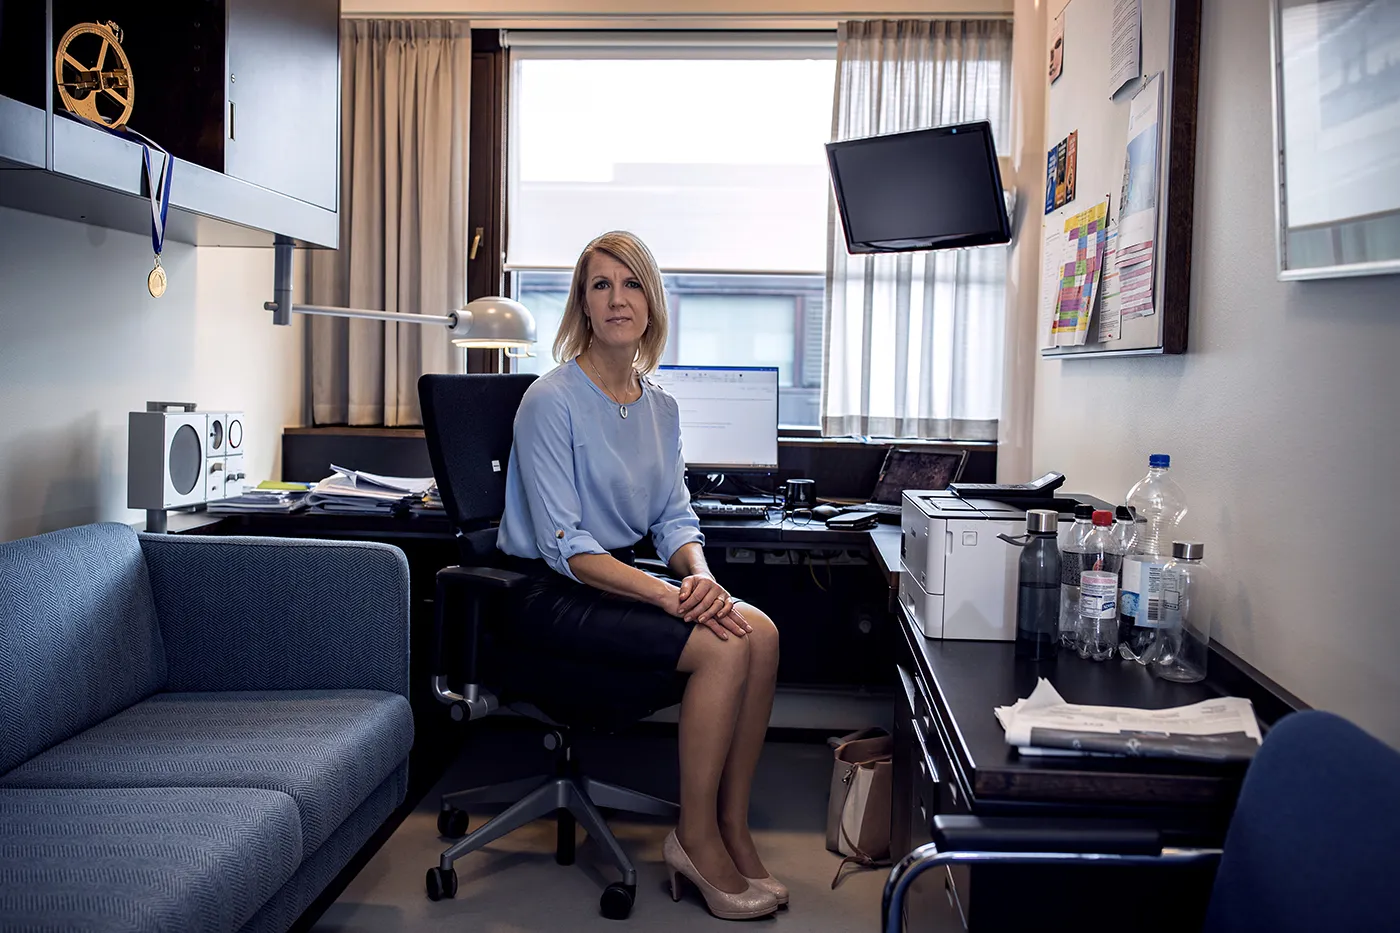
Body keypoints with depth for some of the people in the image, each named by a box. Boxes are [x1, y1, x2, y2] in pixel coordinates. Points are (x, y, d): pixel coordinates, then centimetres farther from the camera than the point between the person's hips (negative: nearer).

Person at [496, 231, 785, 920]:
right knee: (723, 647, -24)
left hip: (623, 579, 7)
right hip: (551, 597, -7)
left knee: (760, 631, -15)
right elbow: (565, 546, -19)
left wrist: (699, 575, -13)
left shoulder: (660, 406, 9)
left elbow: (674, 518, 9)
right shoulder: (552, 400, -14)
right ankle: (695, 838, -7)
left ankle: (732, 830, -5)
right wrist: (668, 595, -27)